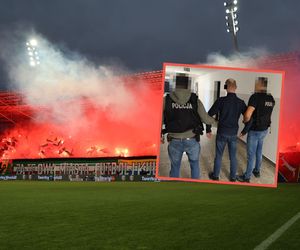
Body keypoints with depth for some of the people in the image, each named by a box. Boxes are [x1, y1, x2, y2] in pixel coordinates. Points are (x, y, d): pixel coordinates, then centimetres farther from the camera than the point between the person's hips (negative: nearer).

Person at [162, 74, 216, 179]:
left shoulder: (166, 100, -7)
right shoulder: (195, 100, -6)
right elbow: (205, 119, 0)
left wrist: (160, 135, 13)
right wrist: (214, 121, 23)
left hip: (174, 141, -1)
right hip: (192, 140, 1)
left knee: (175, 167, 15)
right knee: (194, 164, 23)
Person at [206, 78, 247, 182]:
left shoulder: (221, 100, -14)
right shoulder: (241, 102, -5)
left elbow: (209, 114, -13)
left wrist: (208, 129, -2)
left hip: (222, 133, -2)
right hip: (233, 134, 2)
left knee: (218, 155, 11)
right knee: (233, 156, 14)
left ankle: (215, 176, 23)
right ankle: (233, 177, 23)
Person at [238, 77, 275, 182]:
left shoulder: (255, 97, -22)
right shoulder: (271, 99, 1)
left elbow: (248, 115, -29)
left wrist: (244, 121, -5)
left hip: (255, 130, -7)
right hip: (264, 129, 7)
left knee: (251, 154, 4)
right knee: (259, 151, 23)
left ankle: (247, 177, 14)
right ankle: (257, 171, 38)